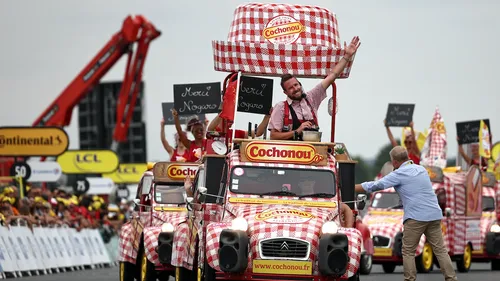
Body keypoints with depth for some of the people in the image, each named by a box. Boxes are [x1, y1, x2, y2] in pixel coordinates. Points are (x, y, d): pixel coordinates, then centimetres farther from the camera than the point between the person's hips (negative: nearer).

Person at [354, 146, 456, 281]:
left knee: (408, 252, 4)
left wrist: (349, 189, 3)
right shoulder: (421, 169, 16)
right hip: (434, 215, 6)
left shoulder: (399, 174, -4)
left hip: (416, 217, -6)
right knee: (440, 249, 7)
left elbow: (375, 186, -4)